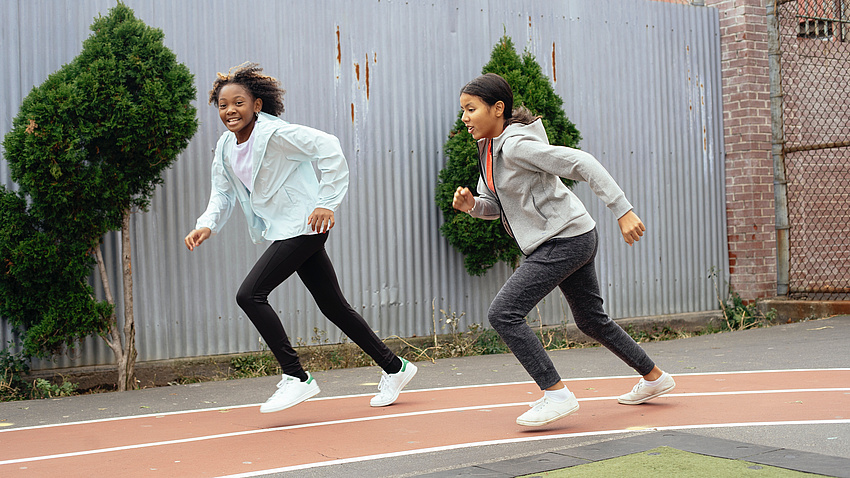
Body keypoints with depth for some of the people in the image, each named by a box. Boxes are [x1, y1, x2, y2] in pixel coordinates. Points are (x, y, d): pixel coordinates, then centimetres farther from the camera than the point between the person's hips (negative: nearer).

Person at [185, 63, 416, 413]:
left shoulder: (275, 134, -17)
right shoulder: (225, 147, 9)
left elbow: (329, 147, -20)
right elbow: (222, 192, 14)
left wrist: (327, 202, -21)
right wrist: (207, 225, -5)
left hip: (303, 226, -9)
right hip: (283, 231, 9)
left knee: (250, 294, -16)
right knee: (334, 306, 12)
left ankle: (296, 378, -9)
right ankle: (394, 368, 24)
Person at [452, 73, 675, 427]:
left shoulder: (516, 145, -20)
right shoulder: (489, 149, 8)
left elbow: (582, 163, -24)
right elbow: (495, 206, 16)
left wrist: (623, 211, -28)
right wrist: (472, 204, -8)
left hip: (565, 240, -10)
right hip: (573, 239, 10)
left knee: (503, 314, -14)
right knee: (591, 320, 23)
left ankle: (556, 394, -9)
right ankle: (654, 378, 38)